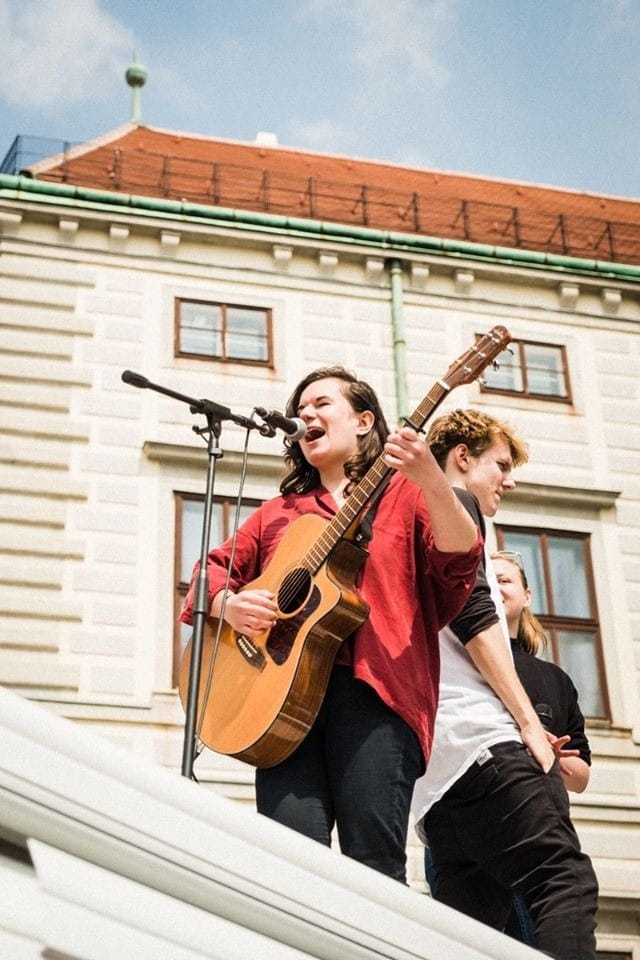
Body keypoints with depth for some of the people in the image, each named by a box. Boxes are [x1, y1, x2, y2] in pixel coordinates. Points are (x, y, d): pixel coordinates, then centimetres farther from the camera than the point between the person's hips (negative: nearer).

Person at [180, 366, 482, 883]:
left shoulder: (402, 492, 17)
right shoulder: (279, 511, 30)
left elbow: (459, 561, 0)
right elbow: (216, 567, 26)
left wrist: (431, 481, -18)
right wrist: (228, 603, 3)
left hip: (373, 685, -3)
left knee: (374, 862, -15)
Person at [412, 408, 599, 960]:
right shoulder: (455, 505, 4)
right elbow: (472, 614, -11)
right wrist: (529, 723, -12)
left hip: (432, 755, 9)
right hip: (476, 733, -9)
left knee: (473, 909, 3)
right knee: (567, 880, -15)